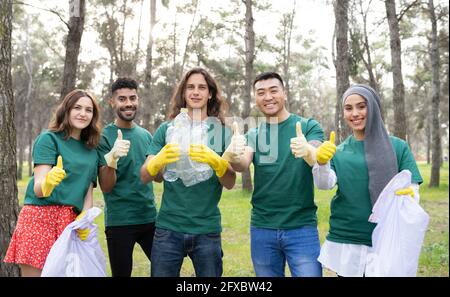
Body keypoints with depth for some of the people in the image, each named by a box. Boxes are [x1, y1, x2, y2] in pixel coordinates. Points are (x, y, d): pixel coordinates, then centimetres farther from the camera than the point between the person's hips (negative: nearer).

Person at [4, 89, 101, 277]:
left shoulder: (91, 151, 15)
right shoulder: (49, 138, -1)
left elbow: (88, 193, 13)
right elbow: (38, 188, -9)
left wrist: (83, 219, -6)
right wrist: (47, 183, -32)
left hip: (71, 222, 5)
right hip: (40, 216, -5)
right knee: (34, 272, -5)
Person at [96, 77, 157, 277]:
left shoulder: (146, 135, 8)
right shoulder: (104, 137, -7)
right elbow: (106, 187, -14)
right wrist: (112, 158, -30)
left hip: (149, 217, 5)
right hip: (119, 221, -4)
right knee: (121, 273, 7)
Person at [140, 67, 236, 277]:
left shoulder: (222, 131, 3)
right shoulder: (167, 129, 3)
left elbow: (230, 183, -3)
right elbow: (144, 176, -3)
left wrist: (217, 162, -25)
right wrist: (158, 161, -25)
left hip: (207, 230, 0)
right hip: (169, 227, 0)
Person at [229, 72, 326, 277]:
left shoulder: (309, 126, -1)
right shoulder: (253, 135, 7)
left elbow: (319, 161, -19)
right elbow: (242, 165, -12)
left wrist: (307, 151, -42)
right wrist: (234, 157, -35)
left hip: (301, 227, -3)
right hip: (262, 228, 3)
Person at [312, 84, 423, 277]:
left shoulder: (397, 147, 2)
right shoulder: (338, 151, 6)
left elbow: (413, 190, -1)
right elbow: (325, 184, -10)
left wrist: (410, 196, -24)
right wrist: (322, 163, -31)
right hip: (345, 243, 1)